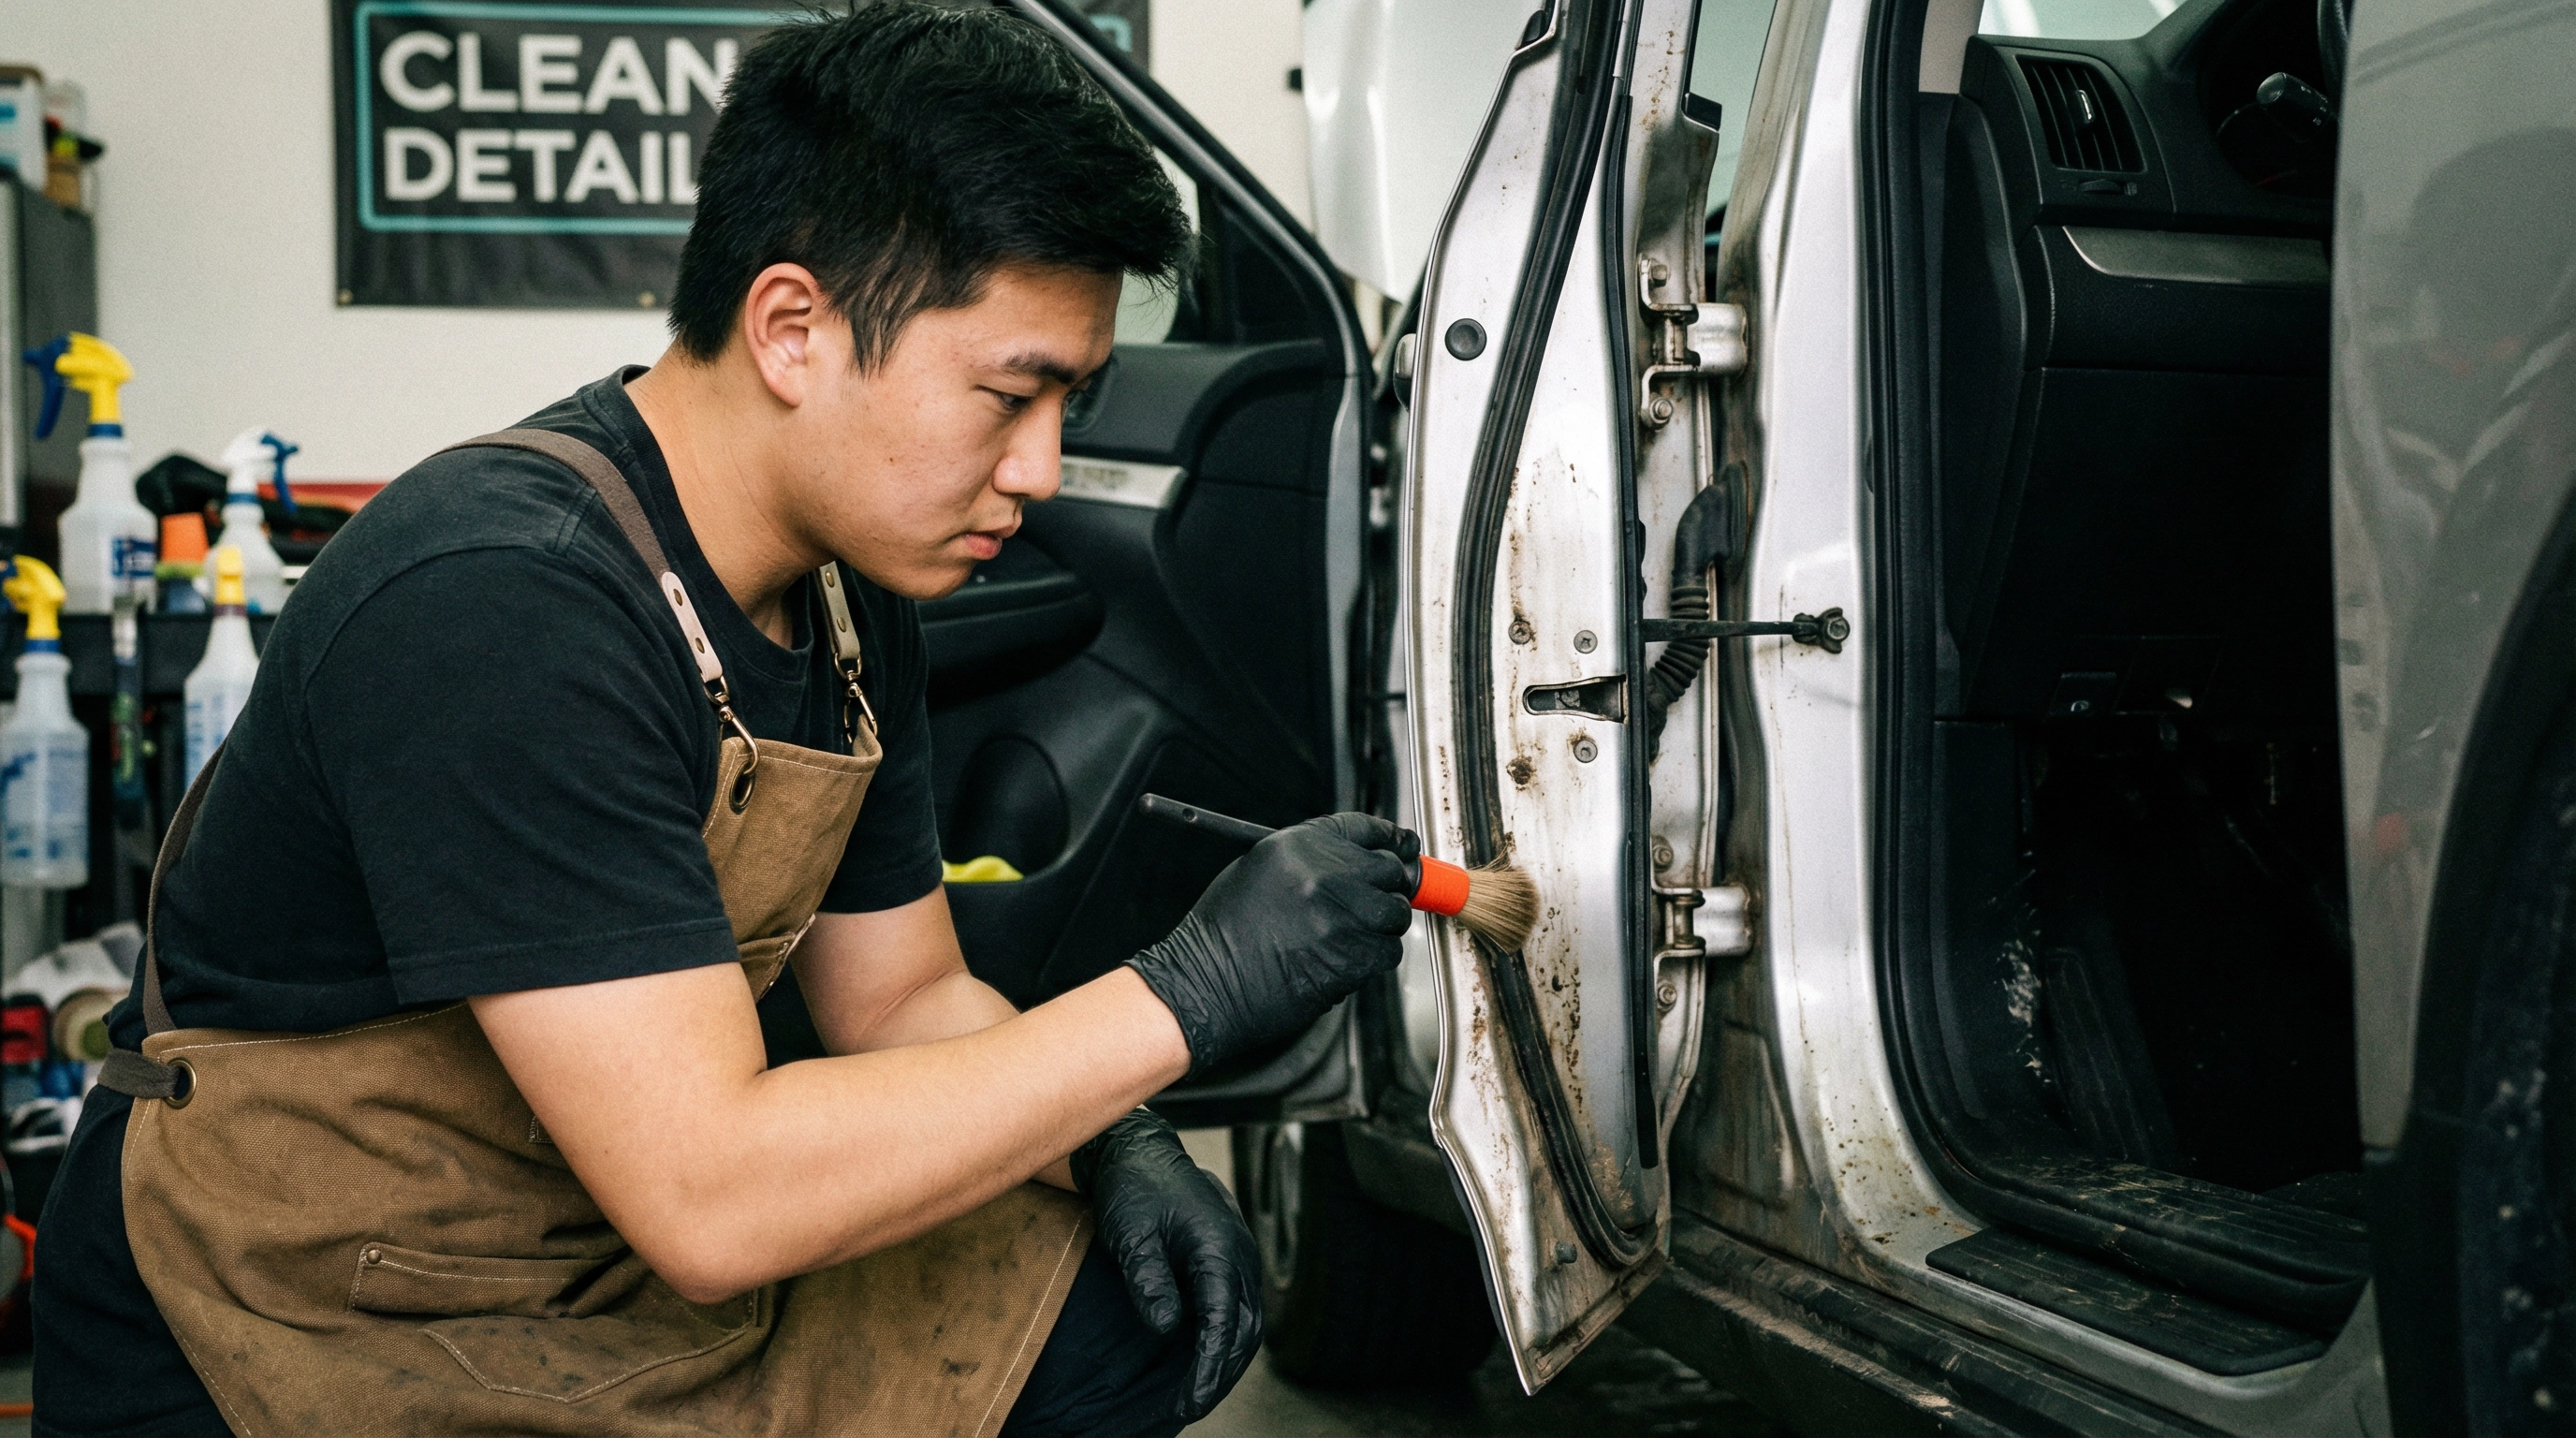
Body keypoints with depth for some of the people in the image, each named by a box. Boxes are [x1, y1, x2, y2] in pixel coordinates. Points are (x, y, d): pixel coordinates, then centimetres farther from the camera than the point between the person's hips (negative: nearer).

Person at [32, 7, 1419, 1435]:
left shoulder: (851, 596, 1)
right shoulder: (502, 607, -29)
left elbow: (900, 999, 11)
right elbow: (710, 1201, -32)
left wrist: (1110, 1143, -8)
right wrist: (1180, 995, -27)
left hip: (611, 1272, 8)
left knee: (1152, 1304, -1)